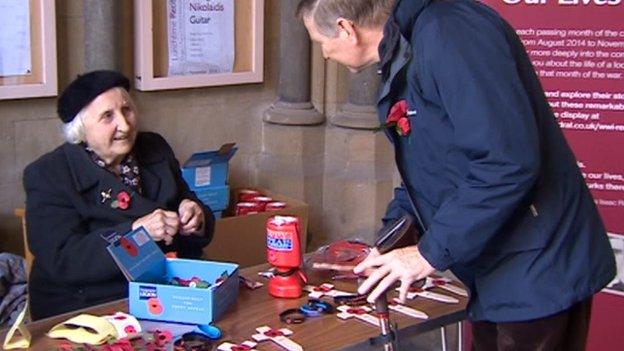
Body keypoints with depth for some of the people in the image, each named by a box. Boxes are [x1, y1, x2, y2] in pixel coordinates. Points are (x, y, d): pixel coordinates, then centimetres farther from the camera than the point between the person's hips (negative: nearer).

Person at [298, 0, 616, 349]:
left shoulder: (448, 32, -22)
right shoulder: (403, 61, 10)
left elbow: (507, 163, -29)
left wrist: (431, 252, -21)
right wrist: (383, 248, 10)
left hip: (536, 271, -9)